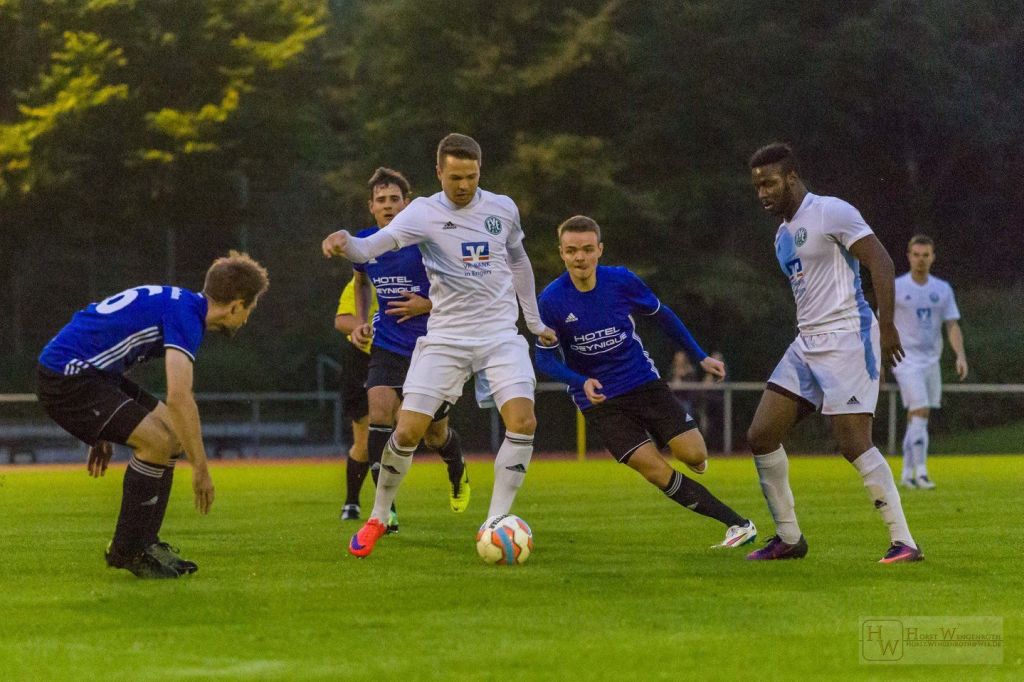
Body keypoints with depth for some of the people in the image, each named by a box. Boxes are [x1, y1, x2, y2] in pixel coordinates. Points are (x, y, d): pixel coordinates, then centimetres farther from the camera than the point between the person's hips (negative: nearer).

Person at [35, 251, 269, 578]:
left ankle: (144, 541, 14)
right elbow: (179, 397, -26)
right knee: (157, 441, -18)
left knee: (171, 433, 11)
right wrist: (201, 469, -21)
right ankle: (126, 550, -4)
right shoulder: (186, 314, -16)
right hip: (65, 376, -10)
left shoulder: (176, 302, 15)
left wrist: (101, 432, 28)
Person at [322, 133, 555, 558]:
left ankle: (496, 524, -7)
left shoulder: (503, 209, 4)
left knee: (522, 420, -18)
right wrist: (345, 244, -46)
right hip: (445, 338, -2)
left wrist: (534, 320, 27)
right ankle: (377, 519, 14)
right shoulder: (425, 212, -7)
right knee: (408, 429, -9)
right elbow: (377, 243, -24)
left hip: (500, 334, 2)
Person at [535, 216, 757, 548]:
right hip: (598, 400, -1)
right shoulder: (551, 300, -14)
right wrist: (582, 382, -25)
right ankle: (738, 525, -7)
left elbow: (662, 315, 8)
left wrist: (700, 357, 10)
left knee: (694, 456, -10)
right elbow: (545, 358, -7)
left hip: (644, 383, 2)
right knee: (656, 471, -14)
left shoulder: (622, 281, -10)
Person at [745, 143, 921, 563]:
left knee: (854, 445, -15)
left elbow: (880, 261, -14)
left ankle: (903, 542, -10)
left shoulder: (830, 213, -8)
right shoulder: (782, 235, 19)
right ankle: (788, 539, 13)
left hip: (845, 335, -9)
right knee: (761, 436, 3)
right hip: (806, 343, 9)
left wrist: (886, 327, -19)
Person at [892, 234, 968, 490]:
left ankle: (907, 474, 16)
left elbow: (952, 325, 6)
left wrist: (961, 356, -9)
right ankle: (920, 472, -18)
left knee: (916, 418, 8)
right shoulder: (895, 288, -2)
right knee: (920, 413, -17)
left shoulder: (943, 289, 8)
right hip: (907, 360, -4)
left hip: (931, 360, 4)